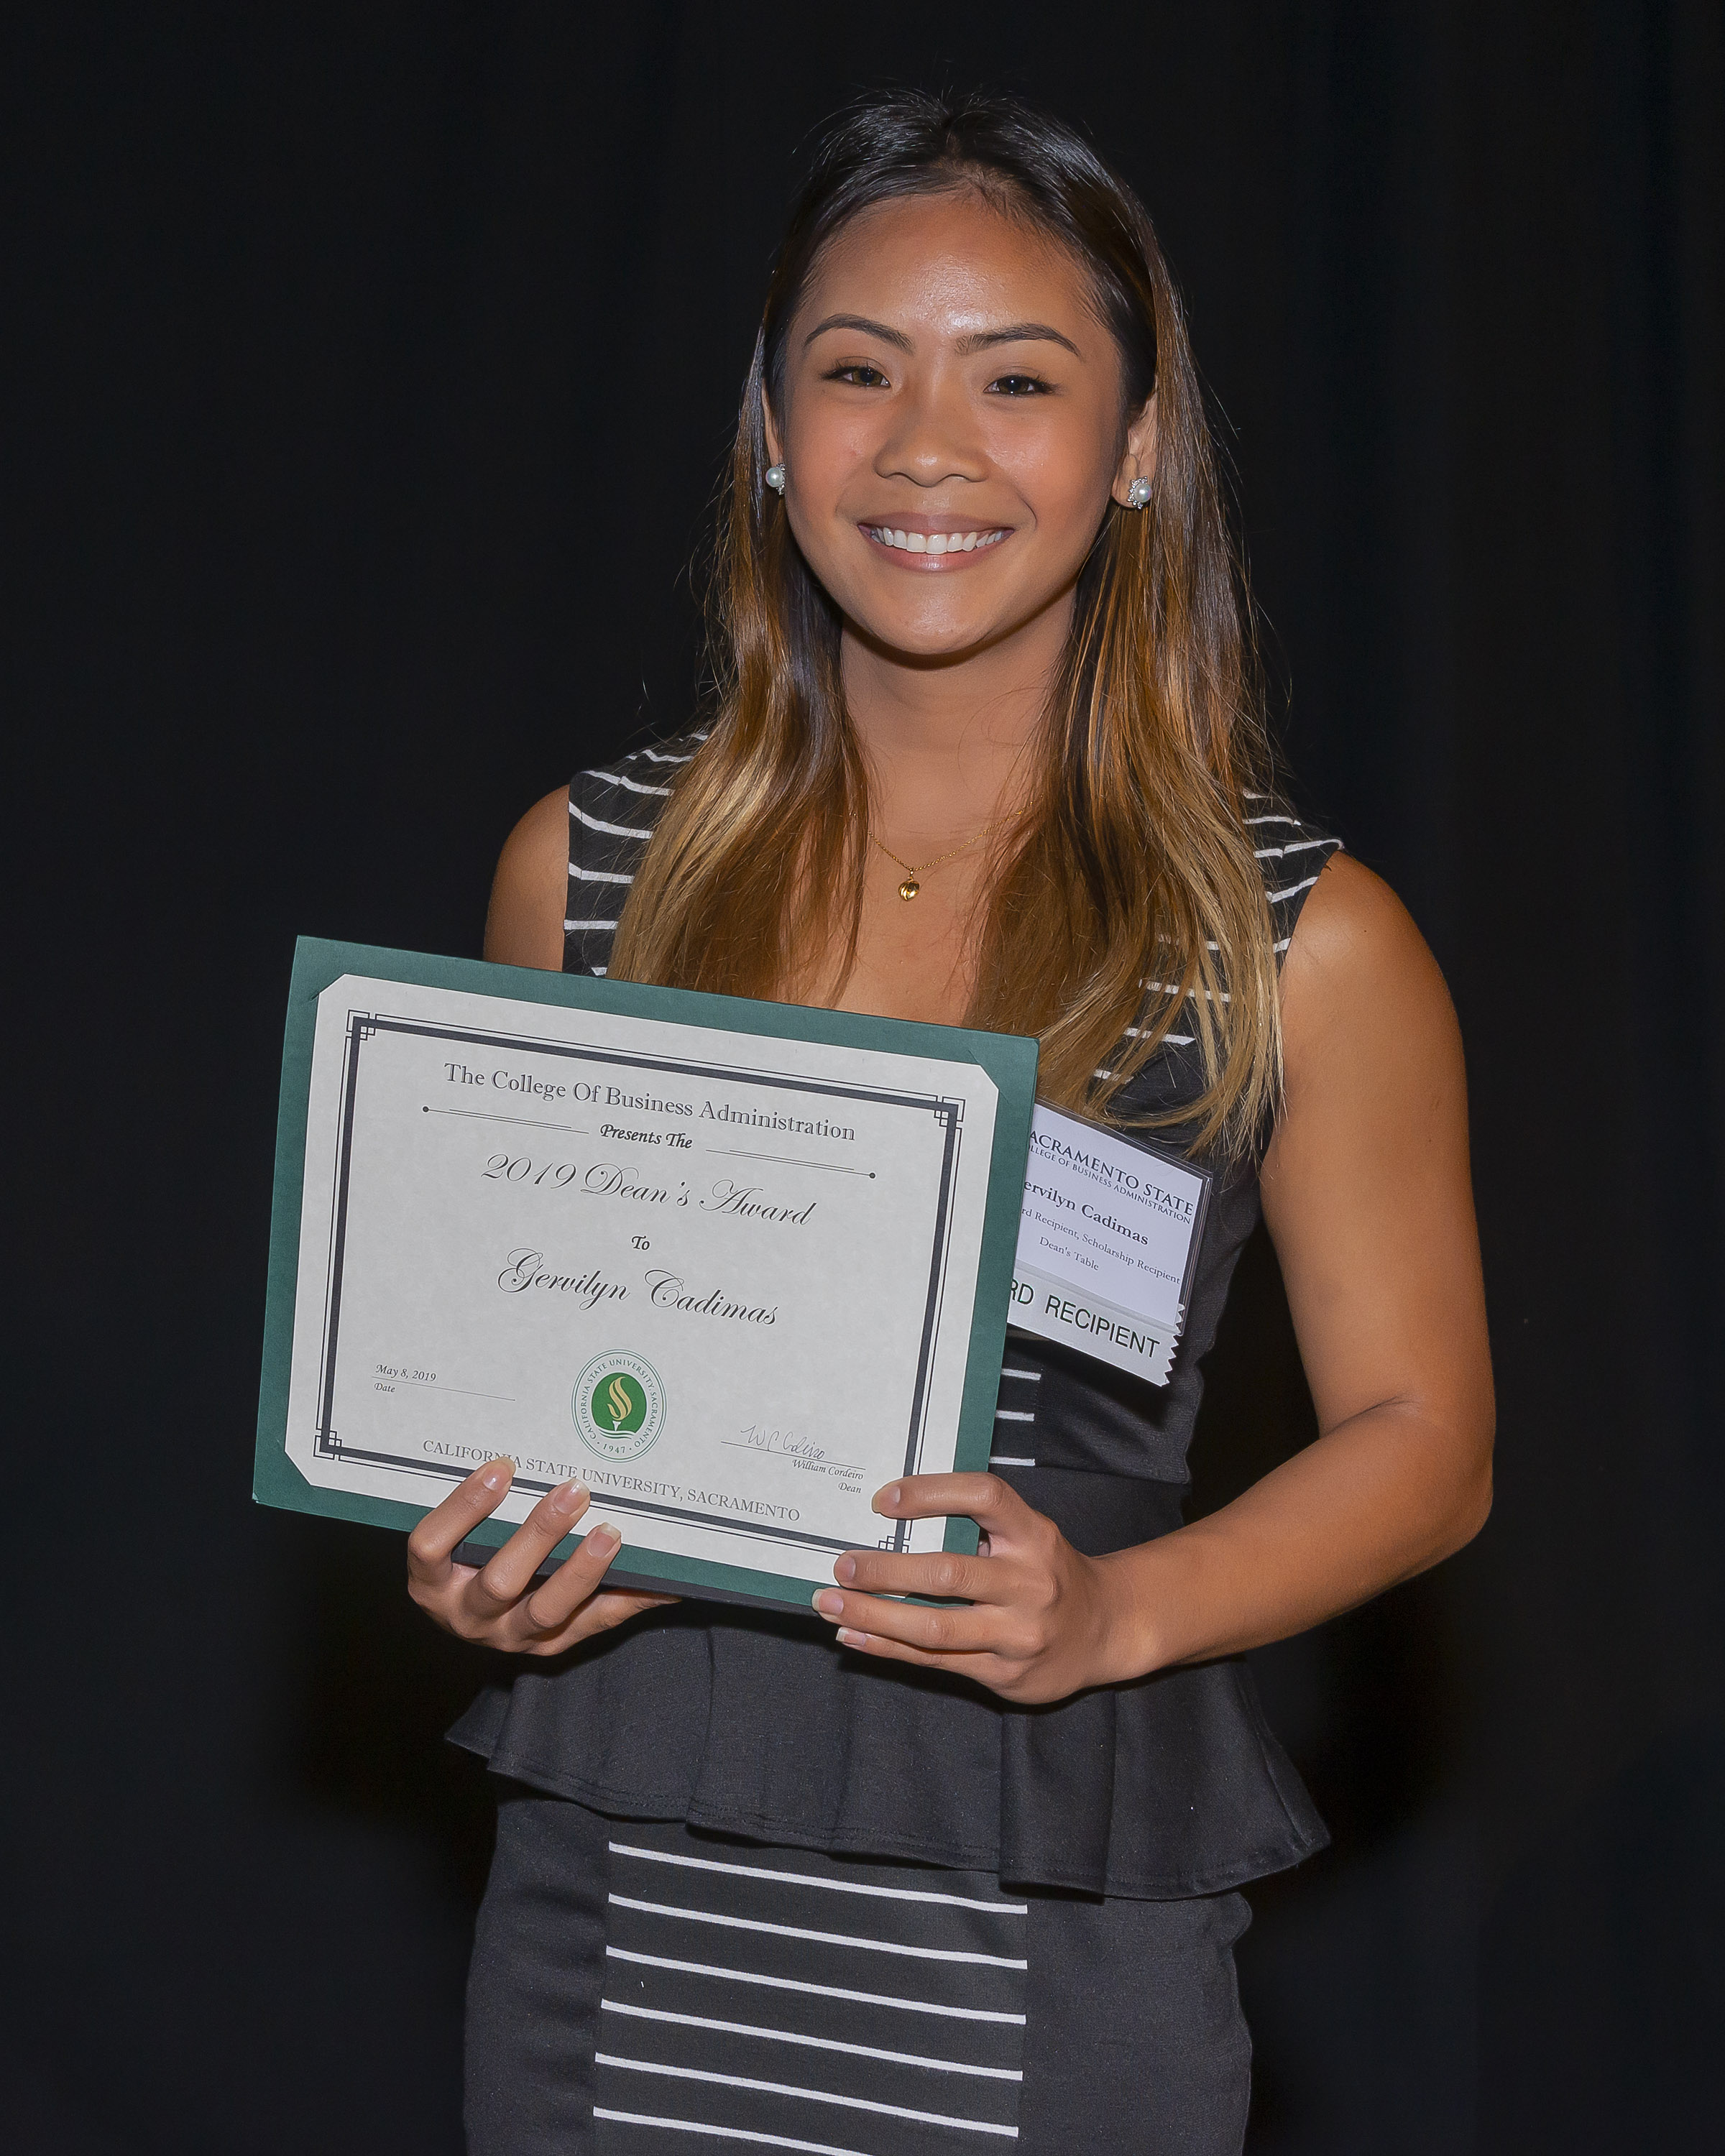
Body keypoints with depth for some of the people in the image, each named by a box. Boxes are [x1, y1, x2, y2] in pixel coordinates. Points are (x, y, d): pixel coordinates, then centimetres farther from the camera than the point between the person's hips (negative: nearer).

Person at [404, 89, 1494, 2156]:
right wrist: (474, 1548, -5)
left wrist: (1112, 1613, -15)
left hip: (1053, 1900, -2)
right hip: (625, 1880, 2)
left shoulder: (1303, 944, -4)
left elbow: (1422, 1435, 1)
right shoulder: (587, 864, 3)